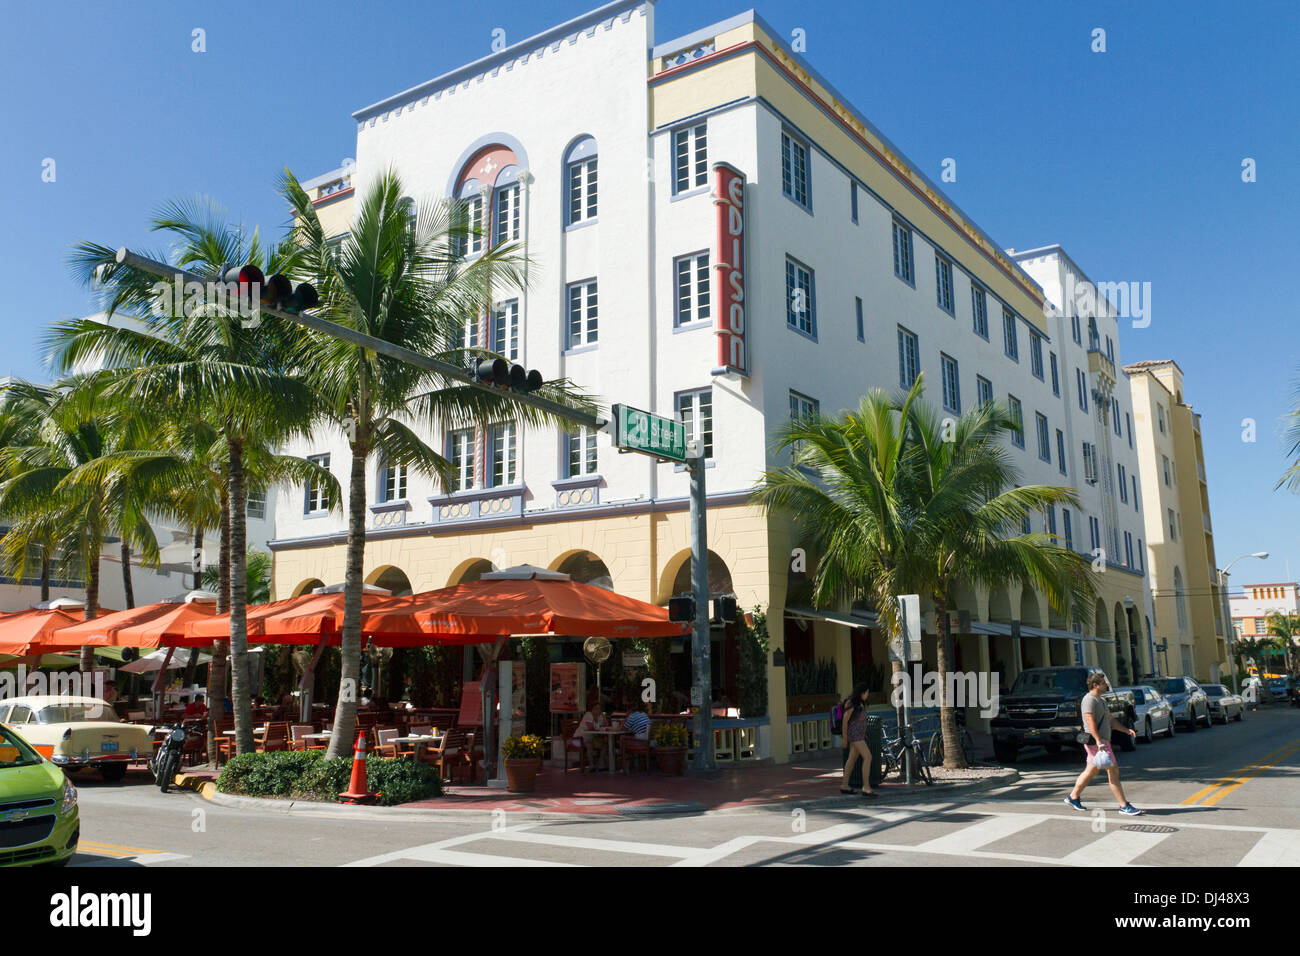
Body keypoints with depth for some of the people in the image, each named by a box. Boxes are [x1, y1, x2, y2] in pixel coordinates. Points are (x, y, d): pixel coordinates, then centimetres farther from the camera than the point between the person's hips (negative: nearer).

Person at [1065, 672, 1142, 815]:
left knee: (1090, 772, 16)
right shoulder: (1089, 699, -13)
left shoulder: (1100, 701, 21)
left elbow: (1110, 720, 25)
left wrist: (1127, 730, 13)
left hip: (1102, 741, 10)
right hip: (1096, 742, -10)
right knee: (1113, 772, -9)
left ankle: (1073, 797, 25)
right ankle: (1124, 806, -6)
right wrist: (1099, 741, -29)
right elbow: (1090, 721, -23)